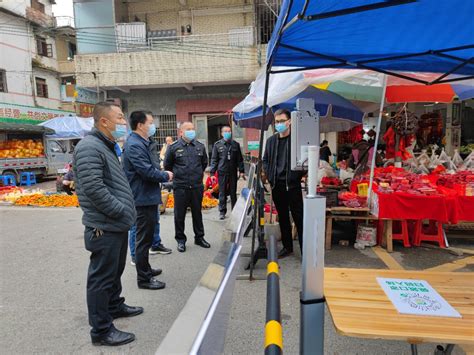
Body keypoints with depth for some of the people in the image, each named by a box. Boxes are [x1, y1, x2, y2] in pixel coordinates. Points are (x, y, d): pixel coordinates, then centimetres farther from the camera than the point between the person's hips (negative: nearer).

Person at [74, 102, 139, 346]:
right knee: (101, 278, 3)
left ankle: (115, 306, 42)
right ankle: (101, 330, 16)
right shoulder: (89, 147, -18)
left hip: (117, 225, 10)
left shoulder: (107, 146, 15)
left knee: (115, 271, 24)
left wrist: (126, 211, 13)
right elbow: (93, 188, -26)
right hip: (105, 228, -10)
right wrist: (122, 211, -18)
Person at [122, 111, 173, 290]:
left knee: (146, 236, 21)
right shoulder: (134, 145, -21)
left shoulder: (143, 143, 13)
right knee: (144, 238, 0)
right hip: (143, 199, -11)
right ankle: (144, 278, 13)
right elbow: (147, 172, -26)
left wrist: (162, 173, 3)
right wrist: (166, 176, -10)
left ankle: (145, 269, 36)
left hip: (149, 197, 11)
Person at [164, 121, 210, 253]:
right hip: (180, 187, -3)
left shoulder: (200, 146, 7)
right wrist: (177, 175, 11)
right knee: (179, 214, 6)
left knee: (197, 213, 13)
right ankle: (180, 239, 21)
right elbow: (167, 165, 6)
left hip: (197, 186, 3)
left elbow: (204, 162, 22)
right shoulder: (174, 147, -4)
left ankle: (199, 237, 28)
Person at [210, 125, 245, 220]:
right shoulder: (217, 145, 3)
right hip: (222, 172, -1)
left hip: (233, 172, 2)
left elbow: (239, 159, 10)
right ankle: (222, 211, 12)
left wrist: (241, 171, 4)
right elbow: (214, 159, 2)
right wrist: (212, 172, -4)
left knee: (233, 192, 9)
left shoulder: (236, 144, 8)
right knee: (222, 192, 3)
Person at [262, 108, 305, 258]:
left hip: (292, 185, -5)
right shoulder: (271, 140, 12)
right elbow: (265, 160, 20)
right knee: (282, 218, 15)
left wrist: (299, 175, -12)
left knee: (299, 218, -1)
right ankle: (287, 247, 29)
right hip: (276, 185, 6)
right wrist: (266, 173, 5)